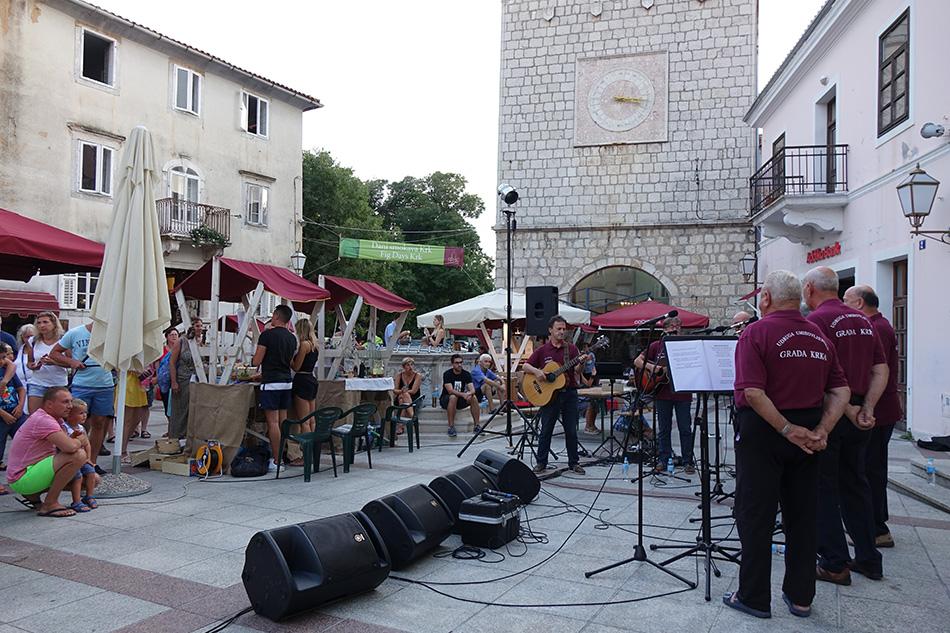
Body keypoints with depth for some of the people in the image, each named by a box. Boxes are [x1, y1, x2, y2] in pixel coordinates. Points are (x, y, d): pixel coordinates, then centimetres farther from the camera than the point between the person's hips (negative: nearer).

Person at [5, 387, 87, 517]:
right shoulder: (43, 420, -20)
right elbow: (70, 447, -32)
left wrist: (73, 439, -6)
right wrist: (79, 441, -11)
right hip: (22, 479, -10)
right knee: (78, 455, -27)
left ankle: (33, 495, 16)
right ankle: (49, 504, -15)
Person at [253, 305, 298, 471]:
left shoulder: (267, 334, -10)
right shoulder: (292, 338, 10)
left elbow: (256, 362, -8)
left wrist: (254, 359, 14)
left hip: (271, 382, -7)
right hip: (287, 381, 7)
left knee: (273, 422, -4)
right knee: (283, 420, 11)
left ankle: (276, 461, -3)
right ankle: (283, 456, 16)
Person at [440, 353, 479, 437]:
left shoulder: (466, 374, -3)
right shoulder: (447, 374, -15)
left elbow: (472, 389, -14)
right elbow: (450, 391, -27)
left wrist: (469, 393, -38)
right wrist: (463, 394, -41)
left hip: (460, 399, 4)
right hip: (446, 400, -4)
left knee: (474, 398, -22)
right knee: (453, 397, -37)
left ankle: (477, 426, -17)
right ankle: (451, 427, -34)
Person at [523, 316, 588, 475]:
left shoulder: (571, 348, 6)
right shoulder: (542, 350, 4)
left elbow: (576, 371, -2)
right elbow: (526, 366, 4)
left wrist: (581, 363, -23)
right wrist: (536, 371, -16)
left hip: (569, 393, 1)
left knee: (571, 430, 6)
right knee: (546, 430, 6)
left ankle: (573, 462, 17)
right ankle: (541, 462, 16)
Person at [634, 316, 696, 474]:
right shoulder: (656, 346, 5)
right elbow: (637, 361, 5)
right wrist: (650, 367, -12)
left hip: (682, 393, -1)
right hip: (662, 394, 1)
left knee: (685, 428, 4)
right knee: (664, 429, 9)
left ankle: (688, 462, 14)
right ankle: (663, 460, 18)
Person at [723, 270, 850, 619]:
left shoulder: (756, 332, -12)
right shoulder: (820, 336, 7)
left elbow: (753, 392, -23)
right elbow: (840, 392, 3)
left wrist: (787, 430, -17)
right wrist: (821, 430, -5)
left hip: (762, 433, -6)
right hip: (807, 436, 6)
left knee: (755, 515, 5)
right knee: (802, 515, 15)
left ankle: (754, 598, 13)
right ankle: (800, 597, 25)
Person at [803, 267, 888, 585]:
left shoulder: (816, 320, -14)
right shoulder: (863, 320, 10)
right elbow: (881, 370, 7)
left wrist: (849, 410, -14)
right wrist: (867, 408, -1)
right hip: (858, 415, 7)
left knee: (823, 490, 3)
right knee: (855, 485, 18)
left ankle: (835, 564, 10)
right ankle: (868, 558, 26)